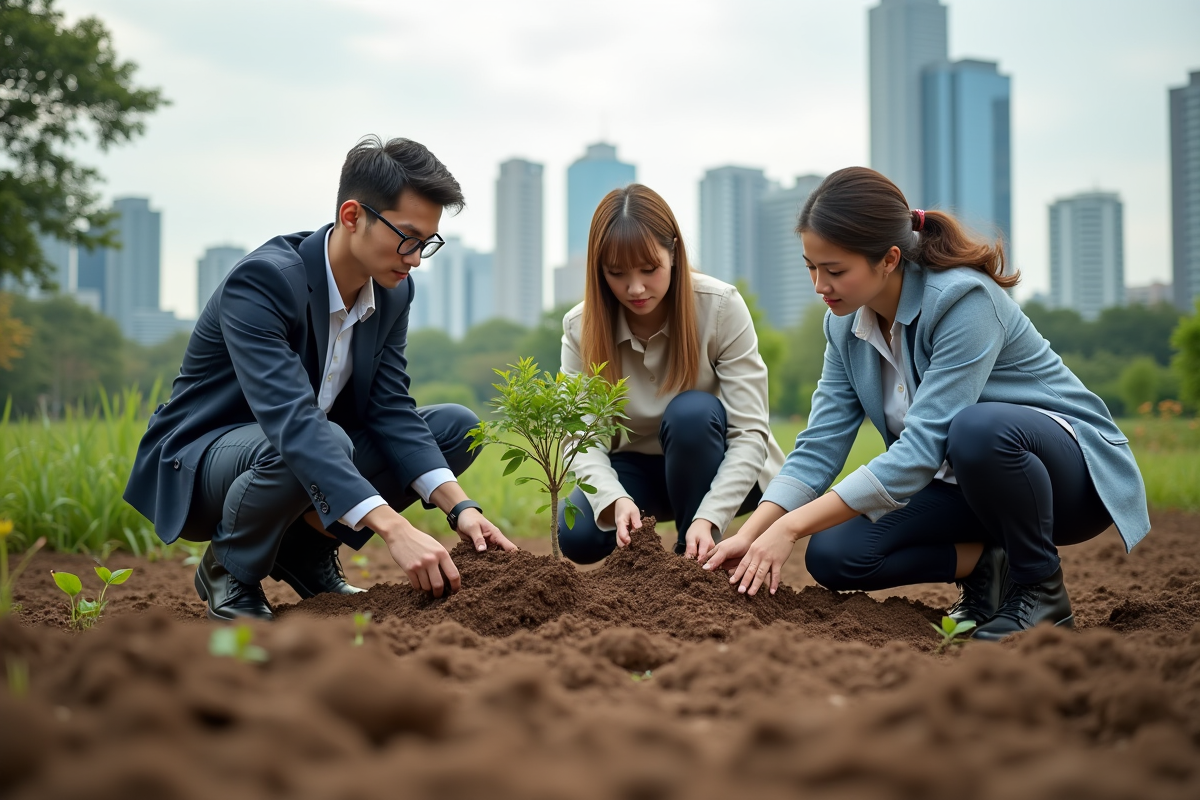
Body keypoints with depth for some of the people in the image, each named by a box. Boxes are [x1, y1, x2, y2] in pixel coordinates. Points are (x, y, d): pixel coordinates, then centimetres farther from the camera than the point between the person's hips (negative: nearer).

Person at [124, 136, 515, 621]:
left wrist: (459, 506, -23)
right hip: (199, 464, -7)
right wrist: (395, 529, -49)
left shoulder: (393, 292, -5)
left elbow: (390, 411, -8)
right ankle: (230, 572, -10)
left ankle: (308, 553, 2)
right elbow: (291, 422, -41)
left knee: (457, 426, -6)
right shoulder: (262, 281, -29)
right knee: (327, 443, -39)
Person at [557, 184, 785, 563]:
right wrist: (616, 499, -41)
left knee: (691, 411, -34)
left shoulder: (721, 306, -22)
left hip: (718, 474, -1)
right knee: (576, 535, -27)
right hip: (639, 469, 1)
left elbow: (750, 433, -25)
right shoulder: (581, 326, -15)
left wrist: (707, 519, -39)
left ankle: (694, 560, -13)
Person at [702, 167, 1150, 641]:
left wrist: (791, 527, -34)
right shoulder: (845, 322, -4)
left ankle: (1040, 586, -15)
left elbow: (921, 448, -33)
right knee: (832, 557, -16)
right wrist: (748, 535, -20)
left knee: (979, 428, -40)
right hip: (962, 481, 6)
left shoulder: (964, 300, -27)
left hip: (1075, 467, -6)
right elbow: (820, 446, -6)